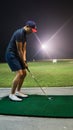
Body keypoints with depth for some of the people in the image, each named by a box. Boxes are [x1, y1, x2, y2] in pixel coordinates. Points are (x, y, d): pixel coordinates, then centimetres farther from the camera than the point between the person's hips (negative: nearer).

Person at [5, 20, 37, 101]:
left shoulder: (24, 34, 12)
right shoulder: (19, 33, -20)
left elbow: (24, 49, 10)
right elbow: (19, 50, -20)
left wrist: (24, 59, -3)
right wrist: (24, 62, -12)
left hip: (17, 56, 10)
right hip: (11, 55, -10)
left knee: (24, 73, 10)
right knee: (19, 74, -18)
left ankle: (18, 91, 21)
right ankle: (12, 94, -6)